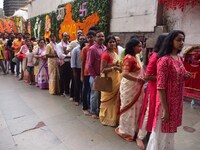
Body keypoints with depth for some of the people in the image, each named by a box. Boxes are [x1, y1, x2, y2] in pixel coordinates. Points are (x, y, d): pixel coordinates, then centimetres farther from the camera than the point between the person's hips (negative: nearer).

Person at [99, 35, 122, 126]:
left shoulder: (115, 53, 10)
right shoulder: (105, 55, -15)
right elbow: (102, 70, -18)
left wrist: (119, 68, 4)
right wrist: (114, 68, -23)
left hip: (116, 79, 8)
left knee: (115, 99, 16)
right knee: (108, 99, 5)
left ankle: (114, 118, 32)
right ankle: (107, 119, 23)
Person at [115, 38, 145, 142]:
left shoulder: (136, 57, 9)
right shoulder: (129, 58, -19)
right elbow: (125, 74, -29)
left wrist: (143, 78, 3)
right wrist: (137, 80, -27)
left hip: (135, 86, 9)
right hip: (129, 86, -9)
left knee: (135, 107, 17)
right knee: (129, 108, 5)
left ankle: (132, 128, 34)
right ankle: (125, 131, 22)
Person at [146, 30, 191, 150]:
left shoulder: (179, 58, 6)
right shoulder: (164, 60, -19)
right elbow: (160, 87, -21)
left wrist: (185, 76, -3)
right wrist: (165, 109, -20)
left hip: (177, 102, 8)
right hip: (166, 102, -8)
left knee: (170, 131, 24)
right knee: (162, 133, 10)